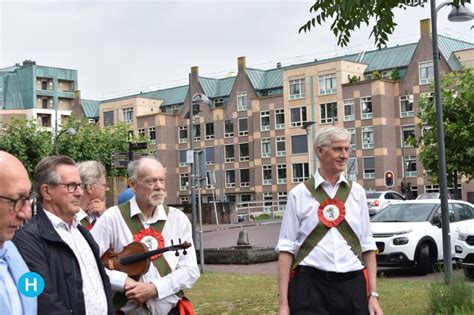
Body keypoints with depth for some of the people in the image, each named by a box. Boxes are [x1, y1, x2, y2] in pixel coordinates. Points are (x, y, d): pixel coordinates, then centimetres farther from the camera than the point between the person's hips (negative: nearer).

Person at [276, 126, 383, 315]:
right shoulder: (299, 194, 0)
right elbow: (286, 249, -3)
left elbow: (368, 247, 10)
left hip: (352, 285, 3)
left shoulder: (356, 192, 10)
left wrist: (373, 294, 4)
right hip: (310, 286, -3)